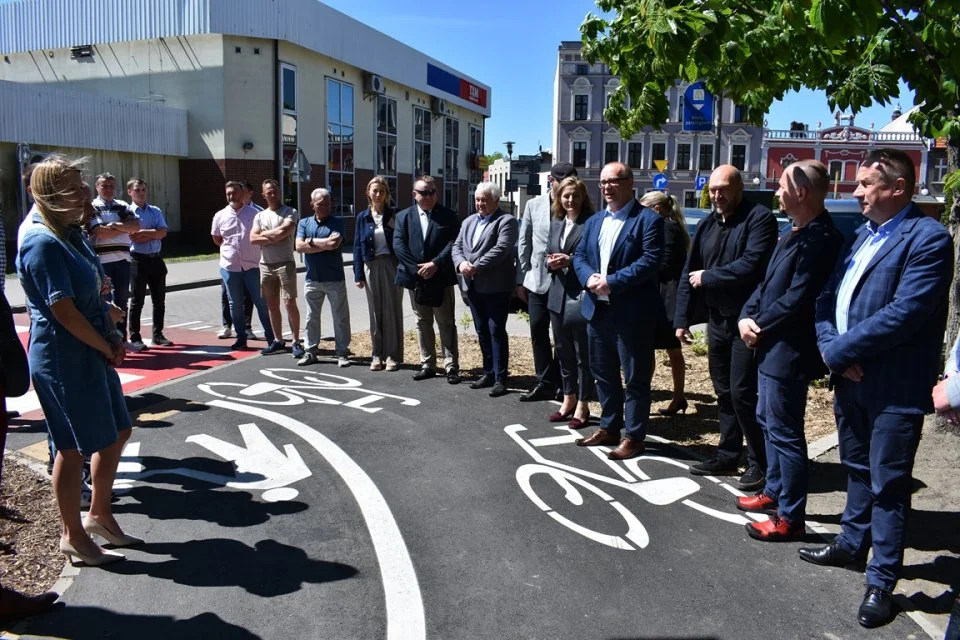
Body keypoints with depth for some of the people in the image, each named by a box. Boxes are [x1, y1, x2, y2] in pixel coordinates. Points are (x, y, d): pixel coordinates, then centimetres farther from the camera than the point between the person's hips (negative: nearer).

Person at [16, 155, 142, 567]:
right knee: (74, 448, 2)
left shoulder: (71, 235, 10)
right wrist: (108, 347, -11)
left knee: (117, 433, 16)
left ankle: (99, 515, 33)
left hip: (91, 352, 10)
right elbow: (63, 310, -22)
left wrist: (111, 332, 2)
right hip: (64, 359, -9)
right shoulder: (43, 243, -18)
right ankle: (73, 537, 19)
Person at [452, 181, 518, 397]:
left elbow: (501, 249, -19)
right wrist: (461, 263, -11)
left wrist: (476, 267, -20)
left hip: (496, 286, -7)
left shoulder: (506, 221, -7)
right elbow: (457, 246, 11)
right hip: (473, 286, 7)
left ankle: (500, 378, 1)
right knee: (482, 331, 13)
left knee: (496, 331, -5)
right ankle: (489, 373, 23)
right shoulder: (468, 222, 17)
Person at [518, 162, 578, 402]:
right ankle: (544, 383, 18)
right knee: (538, 332, 7)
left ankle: (560, 383, 19)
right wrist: (522, 277, 6)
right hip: (538, 279, 3)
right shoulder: (534, 205, 4)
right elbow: (524, 242, 7)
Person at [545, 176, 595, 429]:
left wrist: (570, 261, -20)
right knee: (563, 351, 16)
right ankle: (568, 399, 29)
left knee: (583, 353, 2)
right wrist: (551, 262, -3)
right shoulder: (556, 223, 14)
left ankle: (582, 405, 13)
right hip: (558, 295, 7)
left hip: (581, 296, -7)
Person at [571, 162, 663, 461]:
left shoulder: (648, 219, -7)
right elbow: (579, 256, 11)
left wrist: (612, 282, -21)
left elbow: (651, 260, -17)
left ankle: (633, 436, 13)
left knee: (635, 377, 2)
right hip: (597, 310, 7)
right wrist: (589, 278, -11)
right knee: (602, 373, 16)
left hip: (632, 312, -7)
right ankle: (609, 427, 31)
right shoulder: (594, 222, 16)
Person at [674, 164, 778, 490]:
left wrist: (707, 278, -12)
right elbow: (688, 274, 11)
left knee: (743, 392, -5)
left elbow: (751, 264, -24)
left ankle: (759, 462, 10)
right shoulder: (707, 225, 12)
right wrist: (682, 318, 6)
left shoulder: (760, 218, -10)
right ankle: (727, 455, 24)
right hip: (718, 320, 7)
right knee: (724, 391, 13)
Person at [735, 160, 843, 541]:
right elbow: (768, 283, 14)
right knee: (767, 421, 21)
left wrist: (759, 326, -12)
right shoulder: (794, 233, 13)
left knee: (784, 431, -1)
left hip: (789, 350, -10)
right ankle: (775, 491, 37)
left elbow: (797, 299, -23)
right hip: (771, 346, 10)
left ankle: (790, 517, 12)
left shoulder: (821, 238, -19)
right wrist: (747, 316, -1)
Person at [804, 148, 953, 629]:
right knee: (857, 470, 22)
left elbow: (903, 313, -23)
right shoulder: (862, 235, 12)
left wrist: (838, 351, -17)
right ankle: (852, 544, 41)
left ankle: (882, 580, 18)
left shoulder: (927, 238, -14)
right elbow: (828, 297, 9)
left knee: (888, 483, 4)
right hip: (850, 379, 8)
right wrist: (832, 346, -9)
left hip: (894, 388, -8)